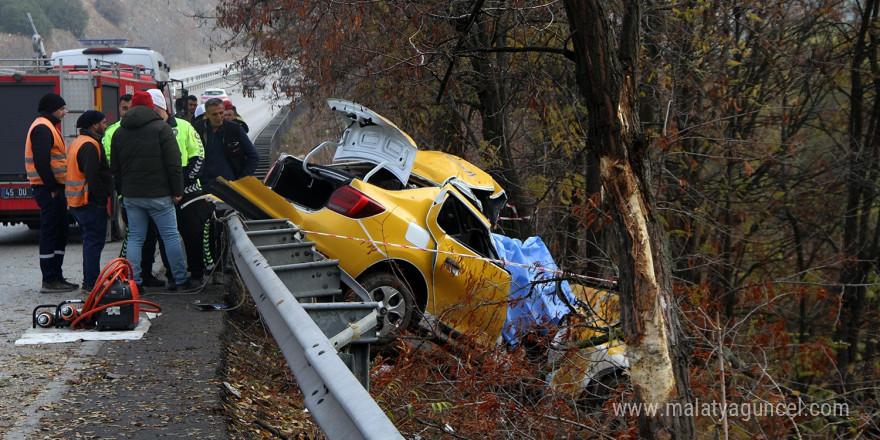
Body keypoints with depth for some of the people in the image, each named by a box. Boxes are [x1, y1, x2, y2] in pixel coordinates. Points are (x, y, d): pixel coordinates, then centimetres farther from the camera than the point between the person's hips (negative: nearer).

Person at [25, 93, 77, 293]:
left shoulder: (48, 127, 21)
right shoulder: (43, 128, -13)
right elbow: (41, 161, -23)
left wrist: (57, 187, 15)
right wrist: (52, 187, -20)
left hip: (54, 188, 11)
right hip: (48, 189, -11)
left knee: (61, 232, 14)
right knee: (50, 233, -7)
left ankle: (56, 276, 21)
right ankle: (49, 281, -4)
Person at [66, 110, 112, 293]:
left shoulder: (77, 142, 18)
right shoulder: (90, 146, -16)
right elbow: (92, 175, -24)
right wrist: (102, 199, -20)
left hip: (77, 202, 11)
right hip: (91, 202, -11)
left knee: (90, 242, 17)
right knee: (94, 242, -7)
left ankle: (89, 281, 22)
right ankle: (92, 283, -6)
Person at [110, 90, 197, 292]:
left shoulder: (119, 133, 12)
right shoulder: (161, 128, -6)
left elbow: (115, 167, 16)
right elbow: (173, 163, -10)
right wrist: (177, 191, -5)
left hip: (131, 196, 5)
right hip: (158, 194, -5)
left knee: (134, 238, 8)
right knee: (171, 236, 1)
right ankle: (181, 280, 4)